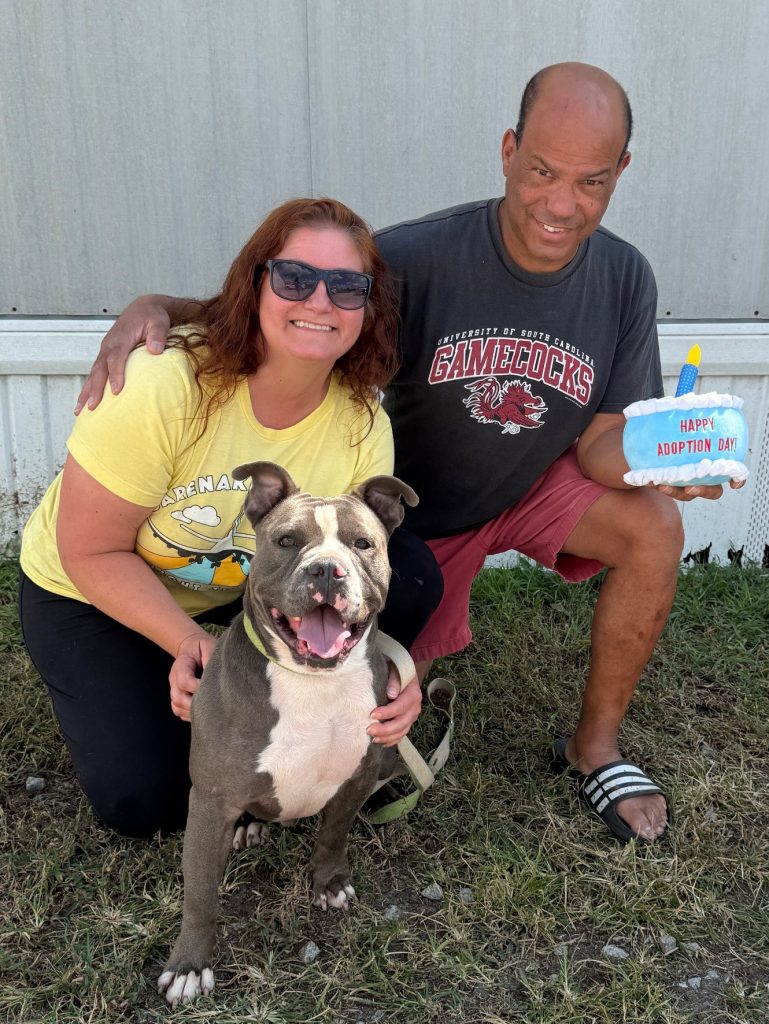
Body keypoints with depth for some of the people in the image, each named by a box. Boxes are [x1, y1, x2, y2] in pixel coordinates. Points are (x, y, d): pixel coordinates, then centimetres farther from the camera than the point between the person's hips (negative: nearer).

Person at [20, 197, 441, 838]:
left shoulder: (364, 424, -20)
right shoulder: (161, 387, -33)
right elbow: (91, 553, -23)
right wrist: (191, 645, -32)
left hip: (247, 585, 4)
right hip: (88, 594, -3)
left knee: (412, 574, -18)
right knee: (145, 799, -15)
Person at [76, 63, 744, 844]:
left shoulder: (623, 280, -15)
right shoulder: (421, 257, -26)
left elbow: (600, 445, -13)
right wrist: (155, 305, -41)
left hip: (536, 486, 3)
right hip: (418, 509, -2)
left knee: (655, 529, -25)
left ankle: (594, 746, -1)